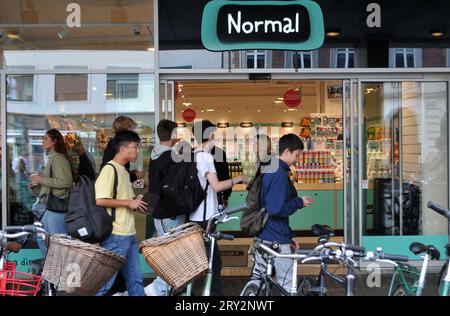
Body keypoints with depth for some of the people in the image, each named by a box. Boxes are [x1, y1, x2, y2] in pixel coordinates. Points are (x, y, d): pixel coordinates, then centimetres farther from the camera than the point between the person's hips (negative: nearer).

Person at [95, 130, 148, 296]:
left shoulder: (124, 171, 14)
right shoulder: (109, 169, -14)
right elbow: (99, 200, -23)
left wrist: (136, 204, 5)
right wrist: (129, 202, -17)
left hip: (129, 234, 9)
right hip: (116, 235, -9)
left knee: (135, 278, 14)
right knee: (105, 280, 0)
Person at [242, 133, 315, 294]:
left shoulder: (268, 170, 13)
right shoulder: (280, 173, -18)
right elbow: (276, 209, -26)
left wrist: (288, 235, 17)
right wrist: (299, 202, -10)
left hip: (262, 236, 9)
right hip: (276, 239, -9)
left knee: (257, 278, 15)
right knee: (287, 284, 4)